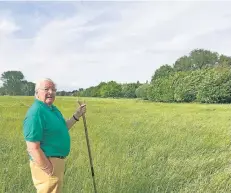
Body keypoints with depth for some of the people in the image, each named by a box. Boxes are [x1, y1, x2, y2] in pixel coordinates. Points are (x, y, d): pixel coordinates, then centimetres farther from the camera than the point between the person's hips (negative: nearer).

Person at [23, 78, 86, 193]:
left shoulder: (53, 108, 8)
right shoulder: (36, 113, -22)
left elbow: (61, 129, 22)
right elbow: (33, 148, -25)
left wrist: (77, 115, 11)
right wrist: (50, 171, -23)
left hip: (57, 160, 10)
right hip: (46, 163, -10)